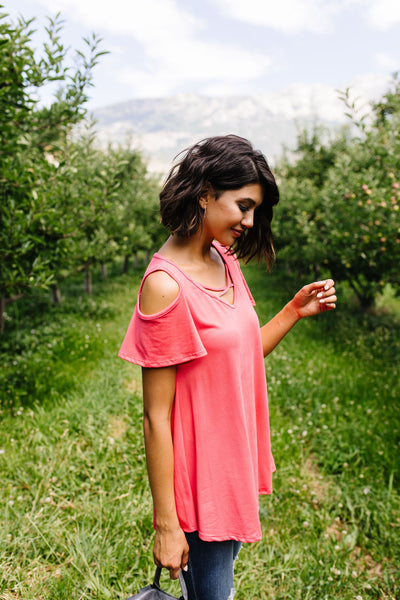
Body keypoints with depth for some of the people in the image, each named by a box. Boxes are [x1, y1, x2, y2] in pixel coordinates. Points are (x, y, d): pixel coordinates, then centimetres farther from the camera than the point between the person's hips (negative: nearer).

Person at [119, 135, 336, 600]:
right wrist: (165, 523, -15)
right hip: (199, 472, -7)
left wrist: (295, 310, -2)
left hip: (235, 464, 8)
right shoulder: (166, 285, -24)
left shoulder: (225, 261, 1)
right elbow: (156, 417, -20)